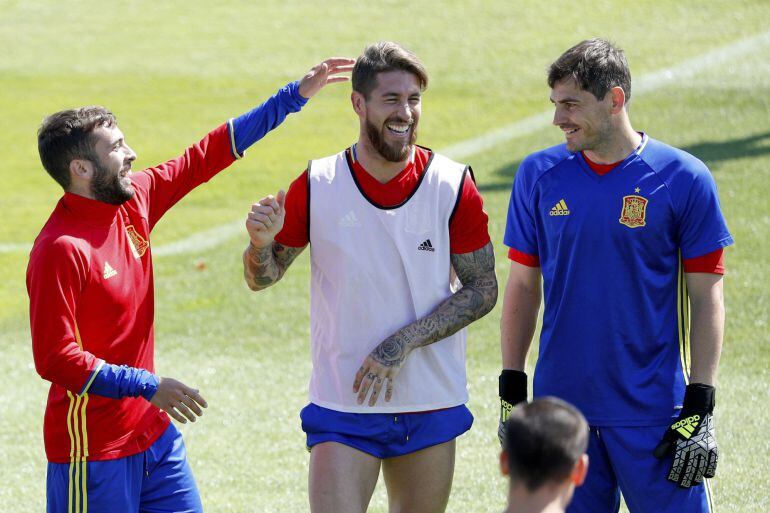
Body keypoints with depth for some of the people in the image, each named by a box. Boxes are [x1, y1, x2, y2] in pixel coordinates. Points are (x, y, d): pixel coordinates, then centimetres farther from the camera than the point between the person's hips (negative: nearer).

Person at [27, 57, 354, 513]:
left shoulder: (134, 199, 3)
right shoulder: (61, 251, -20)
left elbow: (206, 157, 13)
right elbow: (55, 359, -22)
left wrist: (295, 96, 14)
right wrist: (148, 386, -21)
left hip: (153, 432, 8)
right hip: (93, 451, -8)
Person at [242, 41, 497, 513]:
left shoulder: (454, 186, -4)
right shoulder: (316, 186, -4)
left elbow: (482, 290, -2)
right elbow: (262, 279, 6)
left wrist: (403, 344, -14)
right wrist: (260, 243, -18)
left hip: (433, 405, 1)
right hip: (341, 405, -1)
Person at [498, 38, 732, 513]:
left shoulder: (683, 179, -5)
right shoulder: (539, 175, 4)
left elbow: (707, 300, -3)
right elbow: (523, 287, 10)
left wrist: (700, 408, -7)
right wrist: (511, 391, 7)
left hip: (654, 412, -3)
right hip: (561, 407, 3)